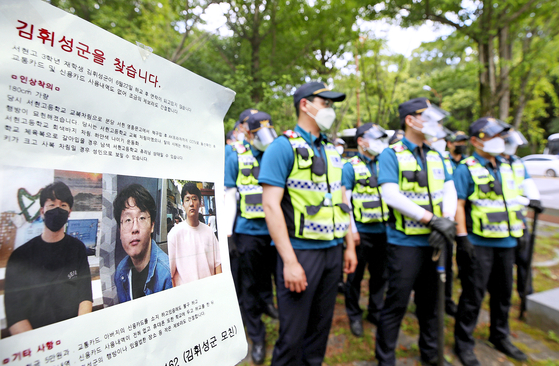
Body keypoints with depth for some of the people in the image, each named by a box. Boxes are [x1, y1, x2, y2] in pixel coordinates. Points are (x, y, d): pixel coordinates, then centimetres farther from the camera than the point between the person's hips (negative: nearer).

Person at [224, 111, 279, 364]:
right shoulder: (237, 158, -1)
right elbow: (230, 195, -1)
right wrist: (226, 230, -7)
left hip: (274, 229, 2)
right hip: (249, 230, -1)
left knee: (267, 272, 20)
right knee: (250, 284, 8)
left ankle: (265, 302, 50)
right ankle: (257, 338, 24)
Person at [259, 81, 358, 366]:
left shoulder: (331, 150, 12)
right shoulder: (283, 147, -10)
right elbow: (271, 204, -17)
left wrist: (350, 246, 14)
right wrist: (289, 261, -20)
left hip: (333, 250, 7)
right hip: (301, 251, -7)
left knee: (321, 325, 20)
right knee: (293, 333, 6)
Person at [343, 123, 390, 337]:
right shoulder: (350, 166, -5)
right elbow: (345, 200, -9)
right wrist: (352, 230, -14)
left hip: (381, 230, 5)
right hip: (361, 231, -5)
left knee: (380, 274, 15)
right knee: (355, 275, 8)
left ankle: (376, 311, 33)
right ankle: (354, 316, 26)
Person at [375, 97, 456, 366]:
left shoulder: (436, 157, 13)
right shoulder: (391, 155, -8)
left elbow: (450, 191, 8)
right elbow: (391, 195, -19)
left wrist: (447, 221, -11)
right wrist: (433, 220, -20)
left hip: (435, 242, 6)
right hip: (405, 242, -6)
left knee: (431, 301, 19)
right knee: (397, 303, 3)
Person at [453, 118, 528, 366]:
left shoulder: (505, 166, 12)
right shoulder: (466, 169, -10)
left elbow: (512, 201, 19)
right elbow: (458, 205, -14)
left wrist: (519, 232, 16)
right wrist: (462, 238, -19)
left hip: (506, 242, 7)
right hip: (478, 244, -7)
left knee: (503, 293, 19)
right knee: (473, 295, 1)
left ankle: (500, 337, 39)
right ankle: (463, 343, 17)